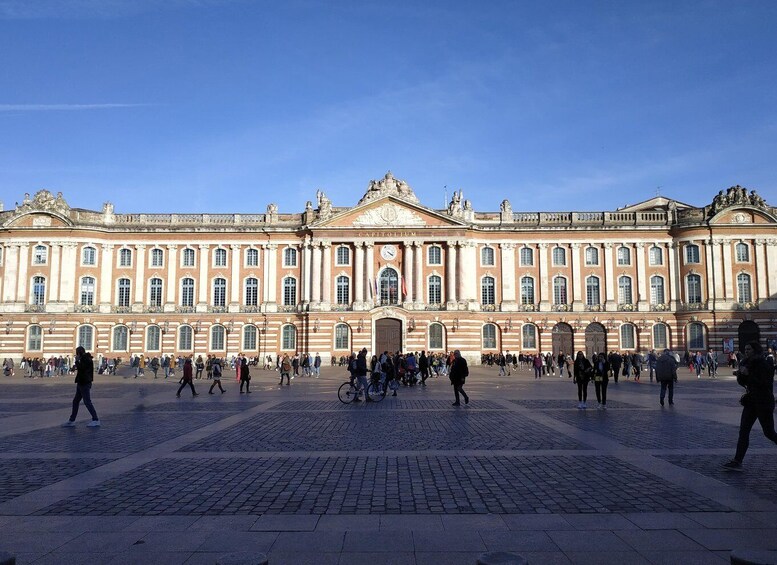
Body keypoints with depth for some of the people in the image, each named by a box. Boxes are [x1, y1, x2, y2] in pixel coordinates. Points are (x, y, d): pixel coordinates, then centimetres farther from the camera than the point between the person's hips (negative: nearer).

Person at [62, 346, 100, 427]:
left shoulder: (86, 359, -15)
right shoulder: (84, 359, 15)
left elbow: (81, 368, -25)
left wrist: (77, 360, -16)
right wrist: (76, 367, 9)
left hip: (84, 384, -10)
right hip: (81, 384, 10)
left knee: (87, 402, -7)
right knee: (75, 401, 13)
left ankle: (96, 420, -3)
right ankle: (72, 421, 19)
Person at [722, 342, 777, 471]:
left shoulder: (765, 365, -13)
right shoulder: (747, 364, 10)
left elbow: (764, 384, -22)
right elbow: (743, 382, 15)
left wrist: (748, 374, -24)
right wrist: (740, 375, -4)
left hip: (764, 403, -7)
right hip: (751, 401, 7)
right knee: (743, 431, -1)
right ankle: (737, 461, -4)